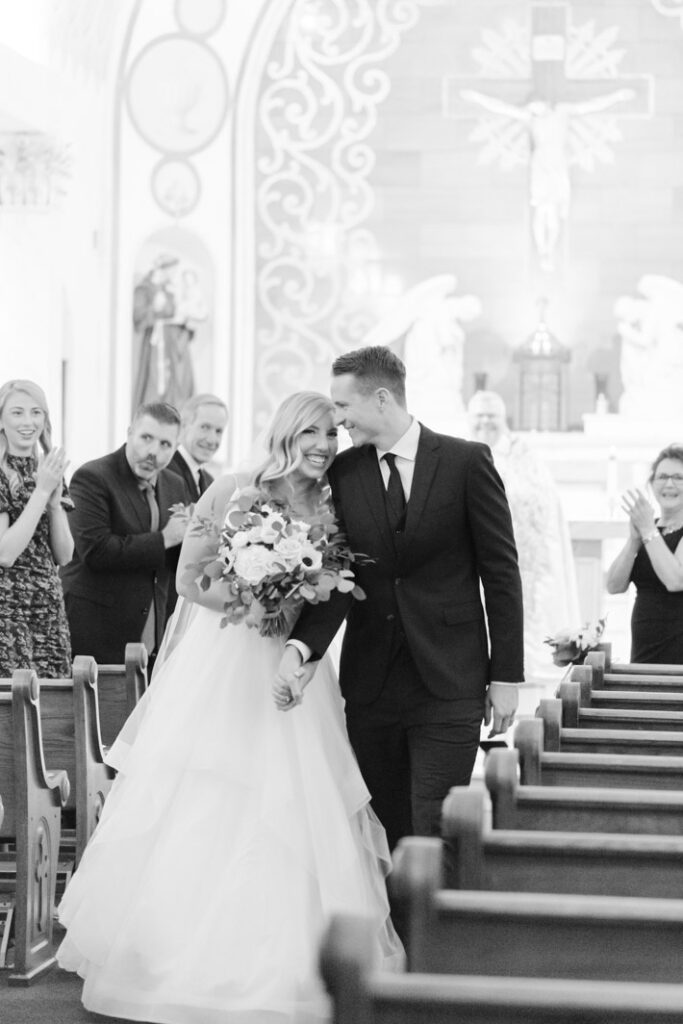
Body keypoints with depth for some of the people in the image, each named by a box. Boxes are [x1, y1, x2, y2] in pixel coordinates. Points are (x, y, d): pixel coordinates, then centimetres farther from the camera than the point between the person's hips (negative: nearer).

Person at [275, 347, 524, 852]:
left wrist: (506, 676, -2)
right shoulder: (343, 473, 5)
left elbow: (501, 572, -1)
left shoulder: (466, 462, -3)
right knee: (388, 834, 7)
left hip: (448, 684, -3)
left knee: (435, 836, -8)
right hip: (370, 686, 3)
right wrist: (302, 646, -19)